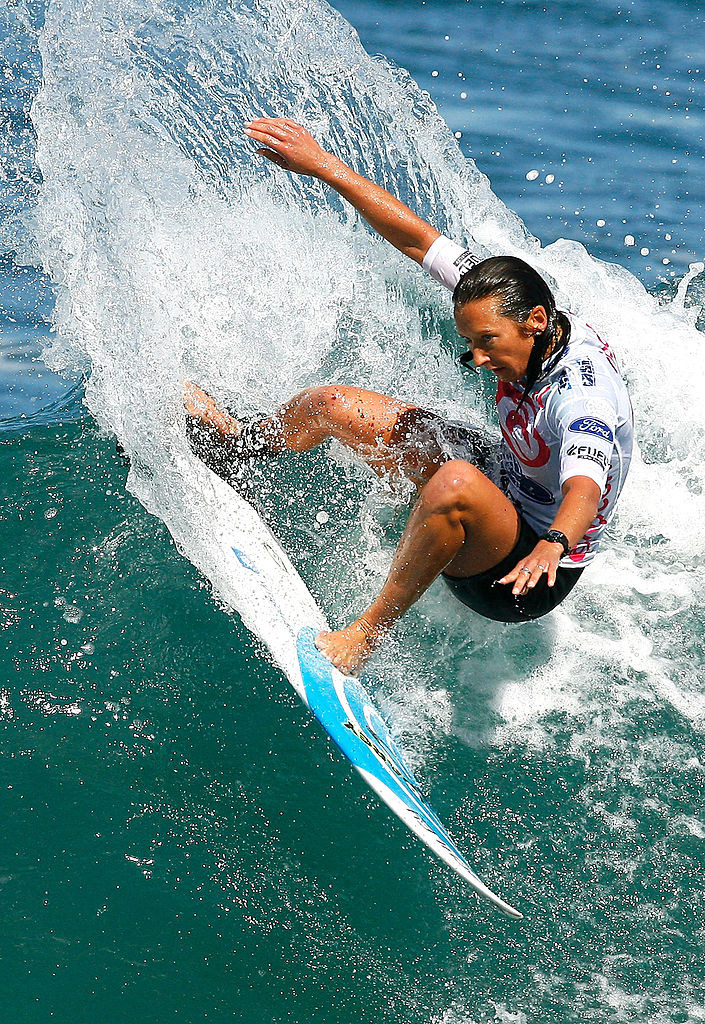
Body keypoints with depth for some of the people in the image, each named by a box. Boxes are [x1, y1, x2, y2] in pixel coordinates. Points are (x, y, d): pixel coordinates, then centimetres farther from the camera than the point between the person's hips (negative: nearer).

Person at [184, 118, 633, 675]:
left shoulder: (585, 396, -33)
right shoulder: (516, 300, -11)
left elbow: (584, 489, -50)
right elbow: (418, 238, -7)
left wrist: (553, 545, -71)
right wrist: (323, 165, -10)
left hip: (530, 578, -8)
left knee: (454, 483, -43)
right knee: (331, 404, 7)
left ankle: (368, 634, -25)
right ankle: (233, 445, 36)